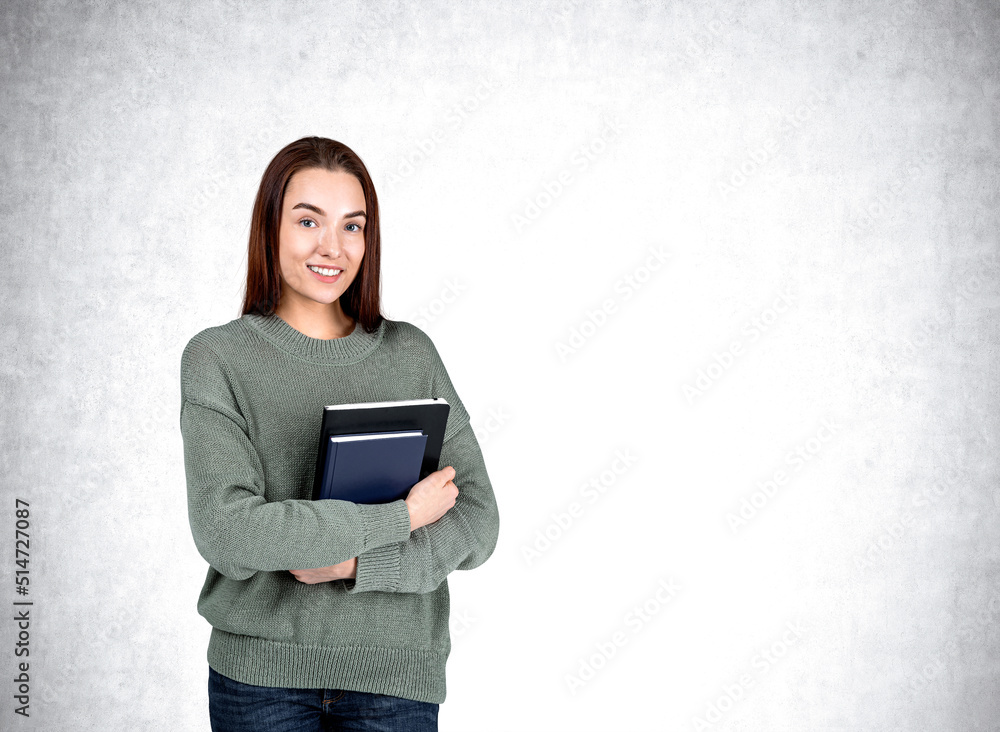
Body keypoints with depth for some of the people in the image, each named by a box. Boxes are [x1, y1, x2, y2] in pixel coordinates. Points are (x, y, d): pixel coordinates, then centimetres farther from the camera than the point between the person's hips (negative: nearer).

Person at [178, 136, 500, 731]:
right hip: (259, 677, -2)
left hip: (397, 679, 2)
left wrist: (357, 562, -16)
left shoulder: (411, 352, 3)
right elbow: (227, 534, -17)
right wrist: (402, 517, -15)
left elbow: (477, 523, -1)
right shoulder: (217, 358, -4)